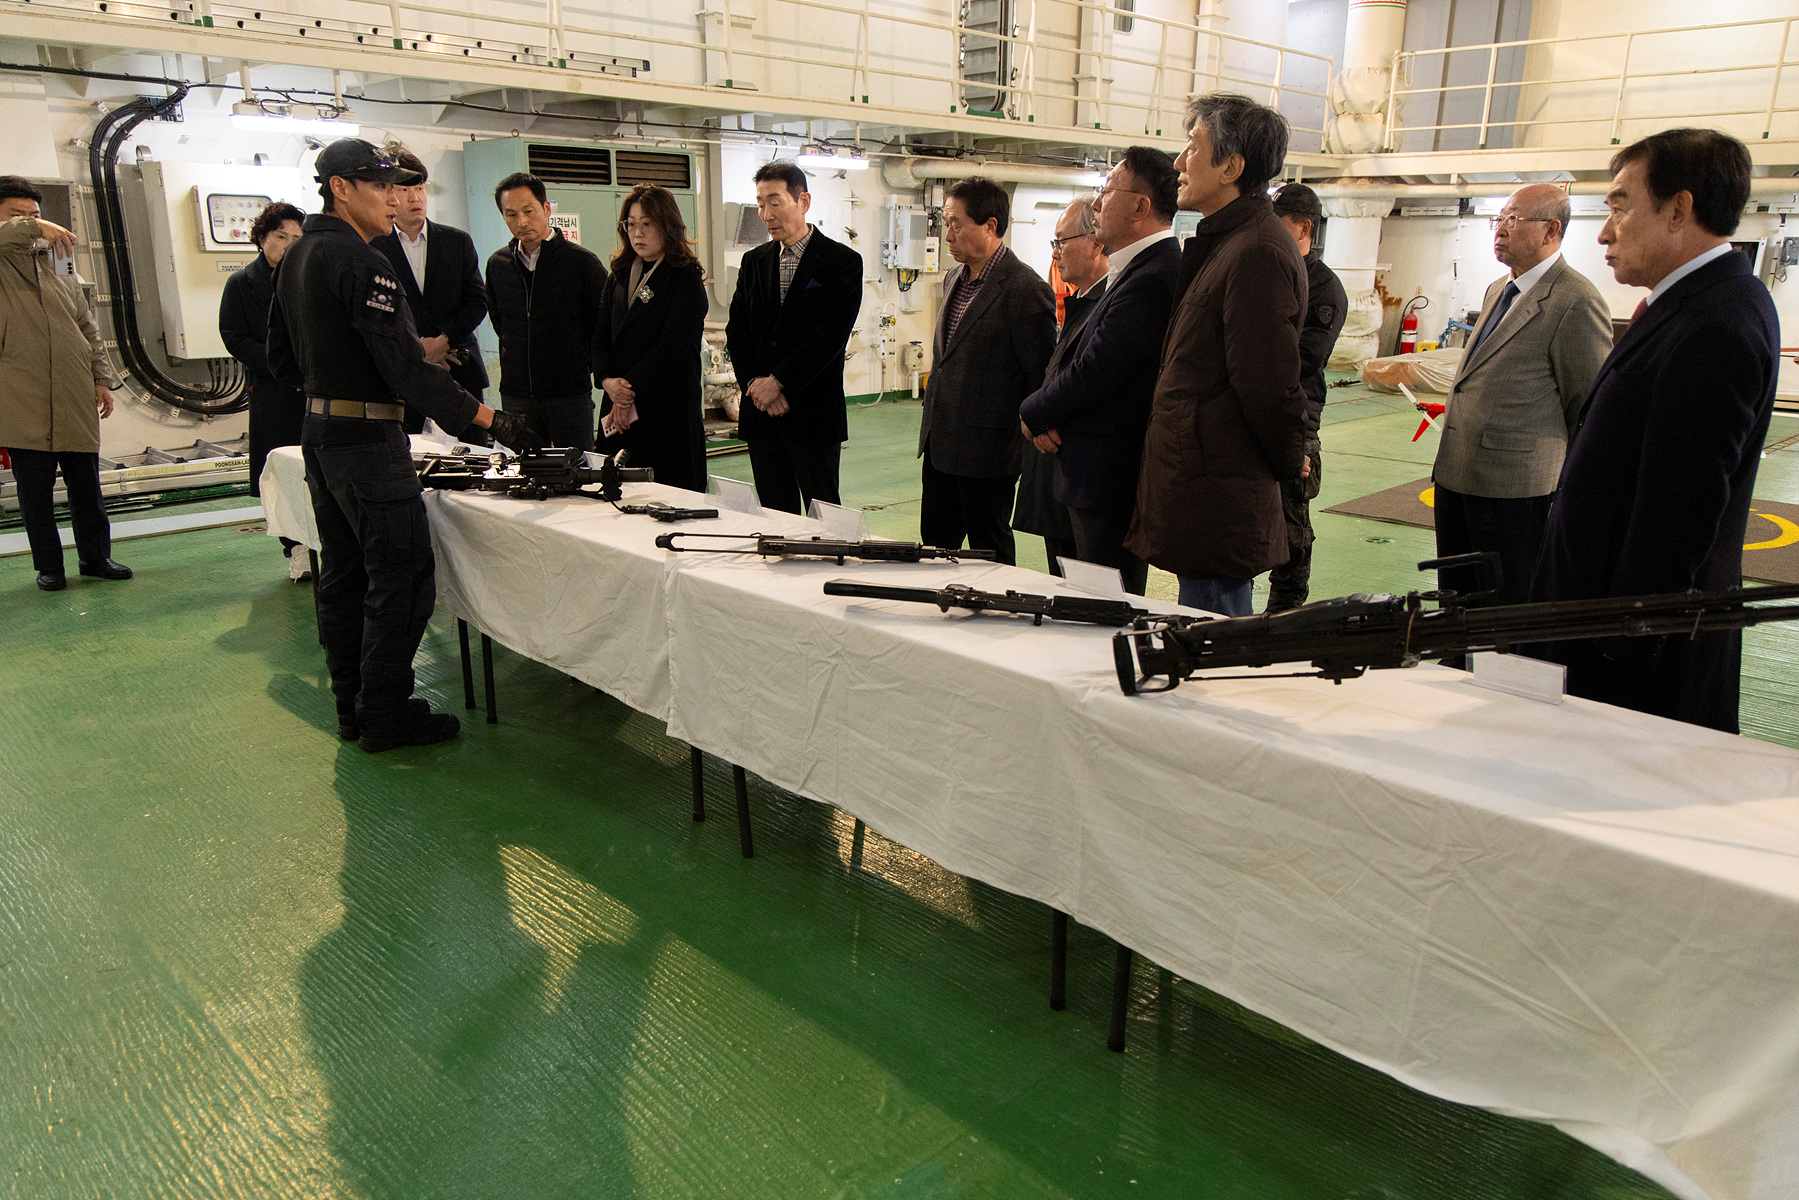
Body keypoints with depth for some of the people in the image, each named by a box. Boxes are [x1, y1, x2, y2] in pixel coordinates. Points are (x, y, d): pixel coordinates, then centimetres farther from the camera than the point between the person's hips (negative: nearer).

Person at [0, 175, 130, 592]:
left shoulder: (58, 268, 15)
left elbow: (88, 328, 16)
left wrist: (101, 378, 8)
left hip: (75, 402, 4)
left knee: (86, 486, 10)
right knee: (35, 491, 4)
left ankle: (95, 556, 22)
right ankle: (48, 565, 15)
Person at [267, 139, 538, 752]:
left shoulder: (296, 258, 14)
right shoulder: (360, 262, -17)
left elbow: (282, 359, 20)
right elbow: (405, 365, -24)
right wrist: (490, 419, -24)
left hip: (319, 435, 10)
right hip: (367, 441, -10)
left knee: (343, 573, 14)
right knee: (401, 575, -4)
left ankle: (352, 705, 22)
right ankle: (385, 714, 2)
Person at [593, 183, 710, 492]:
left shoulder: (686, 280, -4)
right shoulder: (619, 276, 16)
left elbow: (673, 348, -13)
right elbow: (601, 336, 11)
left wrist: (629, 391, -13)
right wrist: (607, 380, -8)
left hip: (670, 412, -6)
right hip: (620, 412, 6)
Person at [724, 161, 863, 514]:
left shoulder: (842, 262, -4)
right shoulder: (754, 262, 13)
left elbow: (830, 337, -13)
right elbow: (736, 333, 10)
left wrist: (779, 382, -14)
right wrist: (755, 384, -6)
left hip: (813, 415, -5)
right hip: (761, 414, 5)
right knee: (775, 515, 10)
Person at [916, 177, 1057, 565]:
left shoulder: (1026, 290, -16)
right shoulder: (954, 279, 12)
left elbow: (1041, 378, -14)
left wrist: (1024, 445, -10)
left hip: (988, 451, -8)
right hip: (940, 443, 8)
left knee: (989, 555, 6)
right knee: (934, 545, 15)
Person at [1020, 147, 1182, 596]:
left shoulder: (1149, 280, -20)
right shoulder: (1143, 268, 15)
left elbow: (1095, 371, -22)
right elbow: (1090, 362, 15)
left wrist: (1035, 413, -5)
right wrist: (1049, 413, -2)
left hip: (1111, 476, -10)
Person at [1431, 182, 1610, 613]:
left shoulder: (1577, 301, -12)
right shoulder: (1496, 291, 16)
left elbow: (1590, 411, -11)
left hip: (1514, 488, -9)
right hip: (1456, 476, 9)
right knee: (1454, 601, 16)